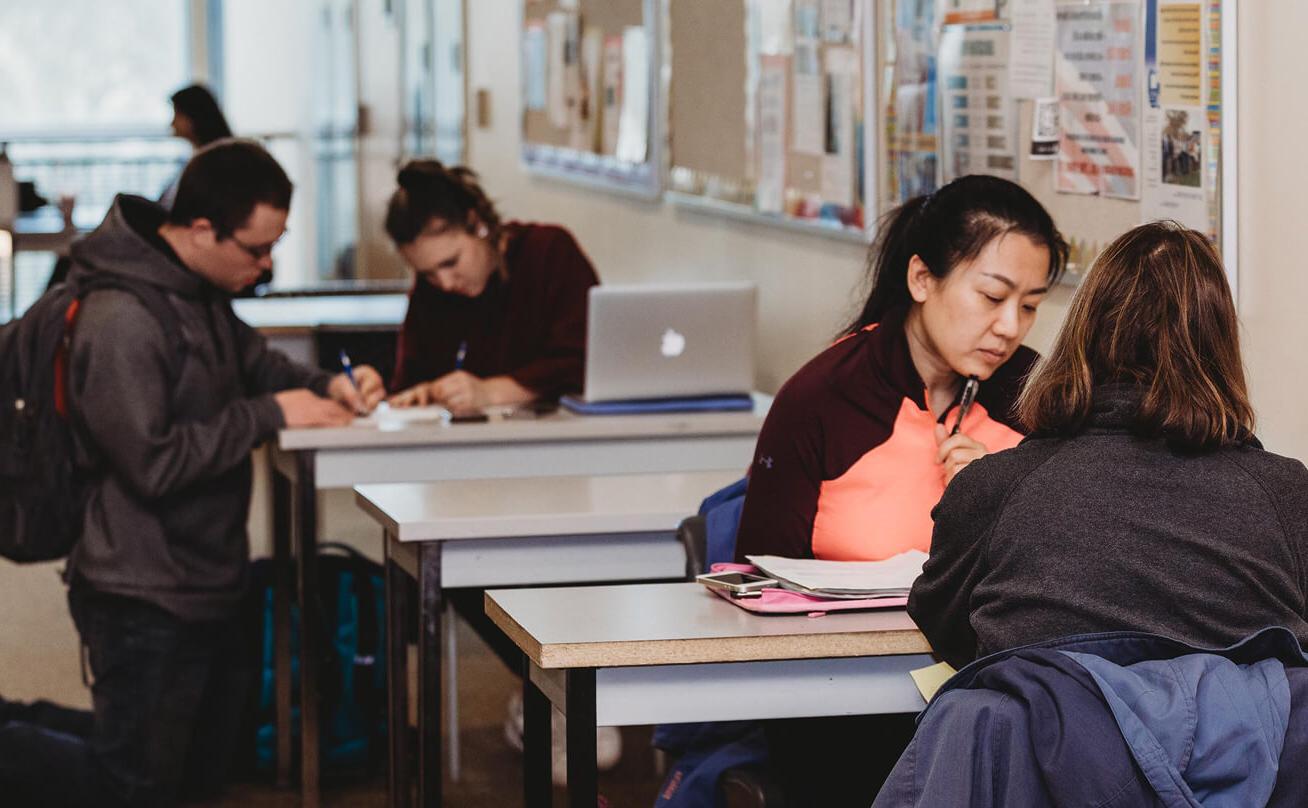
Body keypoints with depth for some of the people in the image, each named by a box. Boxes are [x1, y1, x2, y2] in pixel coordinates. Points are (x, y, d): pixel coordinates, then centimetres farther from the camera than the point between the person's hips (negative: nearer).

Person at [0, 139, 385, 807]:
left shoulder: (204, 292, 6)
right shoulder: (121, 322, -24)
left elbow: (252, 361, 22)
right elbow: (153, 464, -26)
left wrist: (327, 386, 1)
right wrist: (270, 415, -21)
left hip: (206, 587, 10)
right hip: (148, 601, -10)